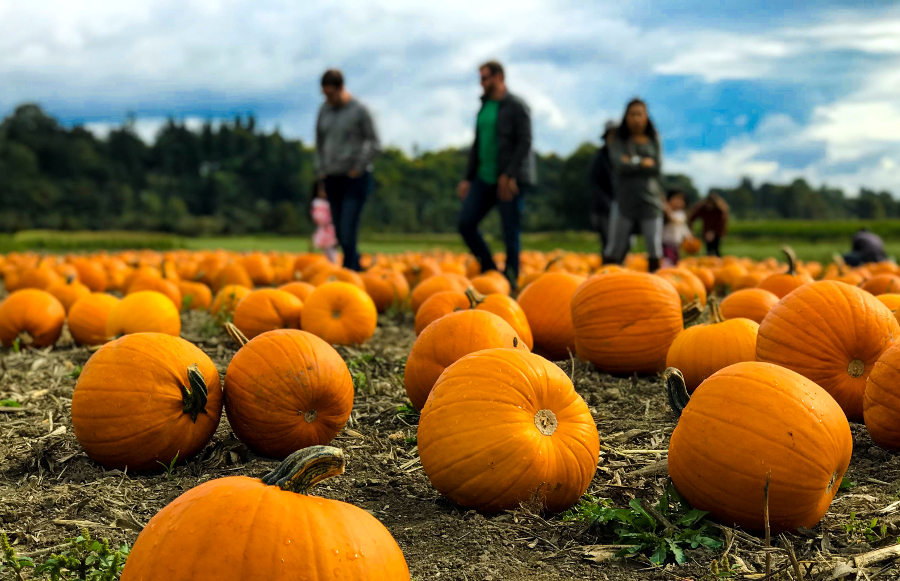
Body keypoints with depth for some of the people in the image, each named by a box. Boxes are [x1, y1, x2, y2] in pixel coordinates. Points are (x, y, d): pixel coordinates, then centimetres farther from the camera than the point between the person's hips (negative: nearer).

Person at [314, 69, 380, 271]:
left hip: (355, 179, -6)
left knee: (348, 231, -13)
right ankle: (357, 267, 23)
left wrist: (358, 169, -9)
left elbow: (374, 144, -5)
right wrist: (321, 176, 12)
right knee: (340, 233, 8)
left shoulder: (359, 110, -7)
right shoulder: (324, 110, 9)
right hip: (333, 178, 6)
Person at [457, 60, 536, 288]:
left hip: (511, 181, -7)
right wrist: (468, 178, 15)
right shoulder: (484, 106, 16)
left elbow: (525, 143, -14)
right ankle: (490, 272, 10)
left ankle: (510, 284, 5)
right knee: (465, 222, -1)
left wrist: (509, 175, -21)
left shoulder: (517, 107, -6)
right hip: (485, 179, 7)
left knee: (510, 233, -3)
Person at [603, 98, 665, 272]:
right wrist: (643, 163, -4)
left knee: (654, 248, -3)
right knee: (614, 250, -2)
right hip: (624, 201, -1)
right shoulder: (618, 141, 6)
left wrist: (632, 161, -5)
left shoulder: (654, 140, 10)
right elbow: (620, 165, -11)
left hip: (650, 200, 1)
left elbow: (657, 165, -4)